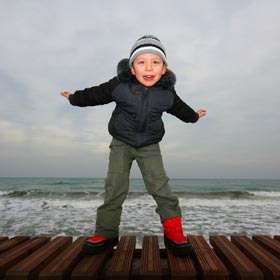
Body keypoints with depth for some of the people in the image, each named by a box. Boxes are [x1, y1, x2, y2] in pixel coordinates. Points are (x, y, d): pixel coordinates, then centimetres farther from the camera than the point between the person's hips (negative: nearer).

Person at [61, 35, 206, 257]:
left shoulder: (167, 93, -7)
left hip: (150, 146, 1)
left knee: (160, 187, -8)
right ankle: (106, 233, 15)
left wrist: (194, 116, 33)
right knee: (114, 188, 0)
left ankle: (174, 232, 8)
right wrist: (74, 98, 16)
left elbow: (179, 108, 15)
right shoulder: (120, 85, -14)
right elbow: (96, 94, 3)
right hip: (121, 143, 0)